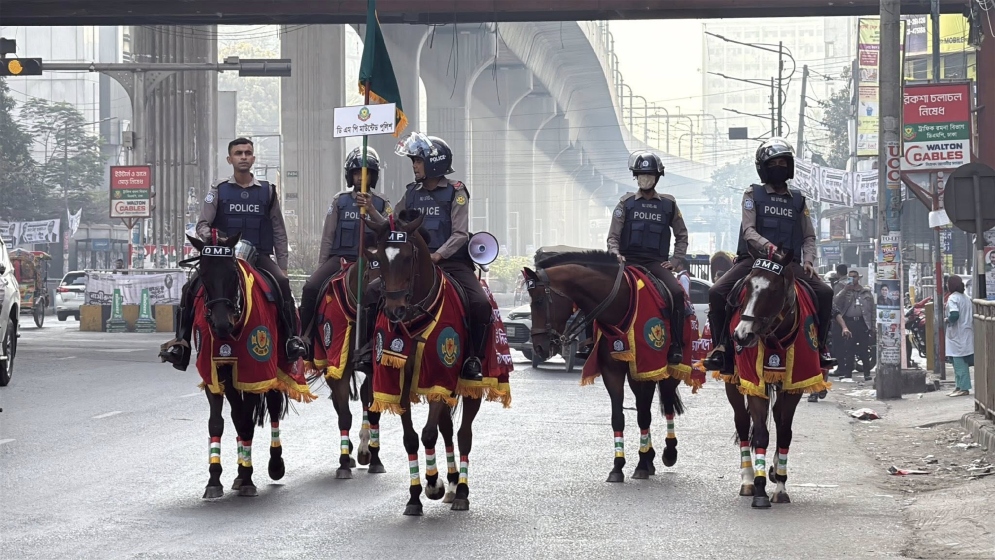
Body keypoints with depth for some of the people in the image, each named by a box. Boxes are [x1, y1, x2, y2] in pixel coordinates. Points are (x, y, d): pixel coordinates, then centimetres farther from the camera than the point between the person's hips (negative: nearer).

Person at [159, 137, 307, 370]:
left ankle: (292, 337, -26)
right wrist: (209, 236, -19)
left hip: (259, 256, 0)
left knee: (282, 282, -30)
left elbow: (279, 231, 12)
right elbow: (202, 224, 6)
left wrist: (283, 266, 5)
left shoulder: (267, 191, 10)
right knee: (192, 288, -21)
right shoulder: (219, 190, 7)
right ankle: (181, 341, -15)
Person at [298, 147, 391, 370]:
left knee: (375, 300, -29)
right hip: (340, 258, 1)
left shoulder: (381, 205, 12)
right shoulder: (340, 201, 13)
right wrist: (322, 267, 5)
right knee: (311, 288, -26)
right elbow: (328, 237, 12)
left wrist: (372, 212, -18)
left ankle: (366, 352, -19)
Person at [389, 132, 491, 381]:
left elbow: (460, 234, -8)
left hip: (452, 261, -4)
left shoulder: (455, 192, -1)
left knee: (481, 304, -25)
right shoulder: (412, 193, 13)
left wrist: (437, 255, -20)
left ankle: (474, 359, -9)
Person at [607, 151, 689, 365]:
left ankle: (676, 347, -20)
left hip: (657, 263, 0)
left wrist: (675, 260, 7)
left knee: (677, 292, -25)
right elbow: (613, 236, 8)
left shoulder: (668, 204, 12)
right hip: (629, 261, 0)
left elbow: (682, 236, 21)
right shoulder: (626, 203, 10)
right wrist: (616, 254, -12)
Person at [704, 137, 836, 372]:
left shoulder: (798, 199, 17)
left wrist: (808, 260, -4)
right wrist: (766, 245, -26)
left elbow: (809, 236, 16)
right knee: (717, 292, -26)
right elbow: (748, 230, -5)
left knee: (824, 293, -22)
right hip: (754, 258, -2)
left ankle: (819, 346, -9)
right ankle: (720, 346, -13)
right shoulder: (753, 195, 8)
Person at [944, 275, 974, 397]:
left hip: (957, 335, -9)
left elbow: (954, 315, -25)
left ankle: (963, 388, -9)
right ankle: (959, 386, 16)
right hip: (967, 335, 9)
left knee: (959, 362, -7)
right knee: (962, 362, 13)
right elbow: (972, 315, 13)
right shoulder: (967, 298, 13)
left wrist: (947, 320, -7)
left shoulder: (953, 298, -13)